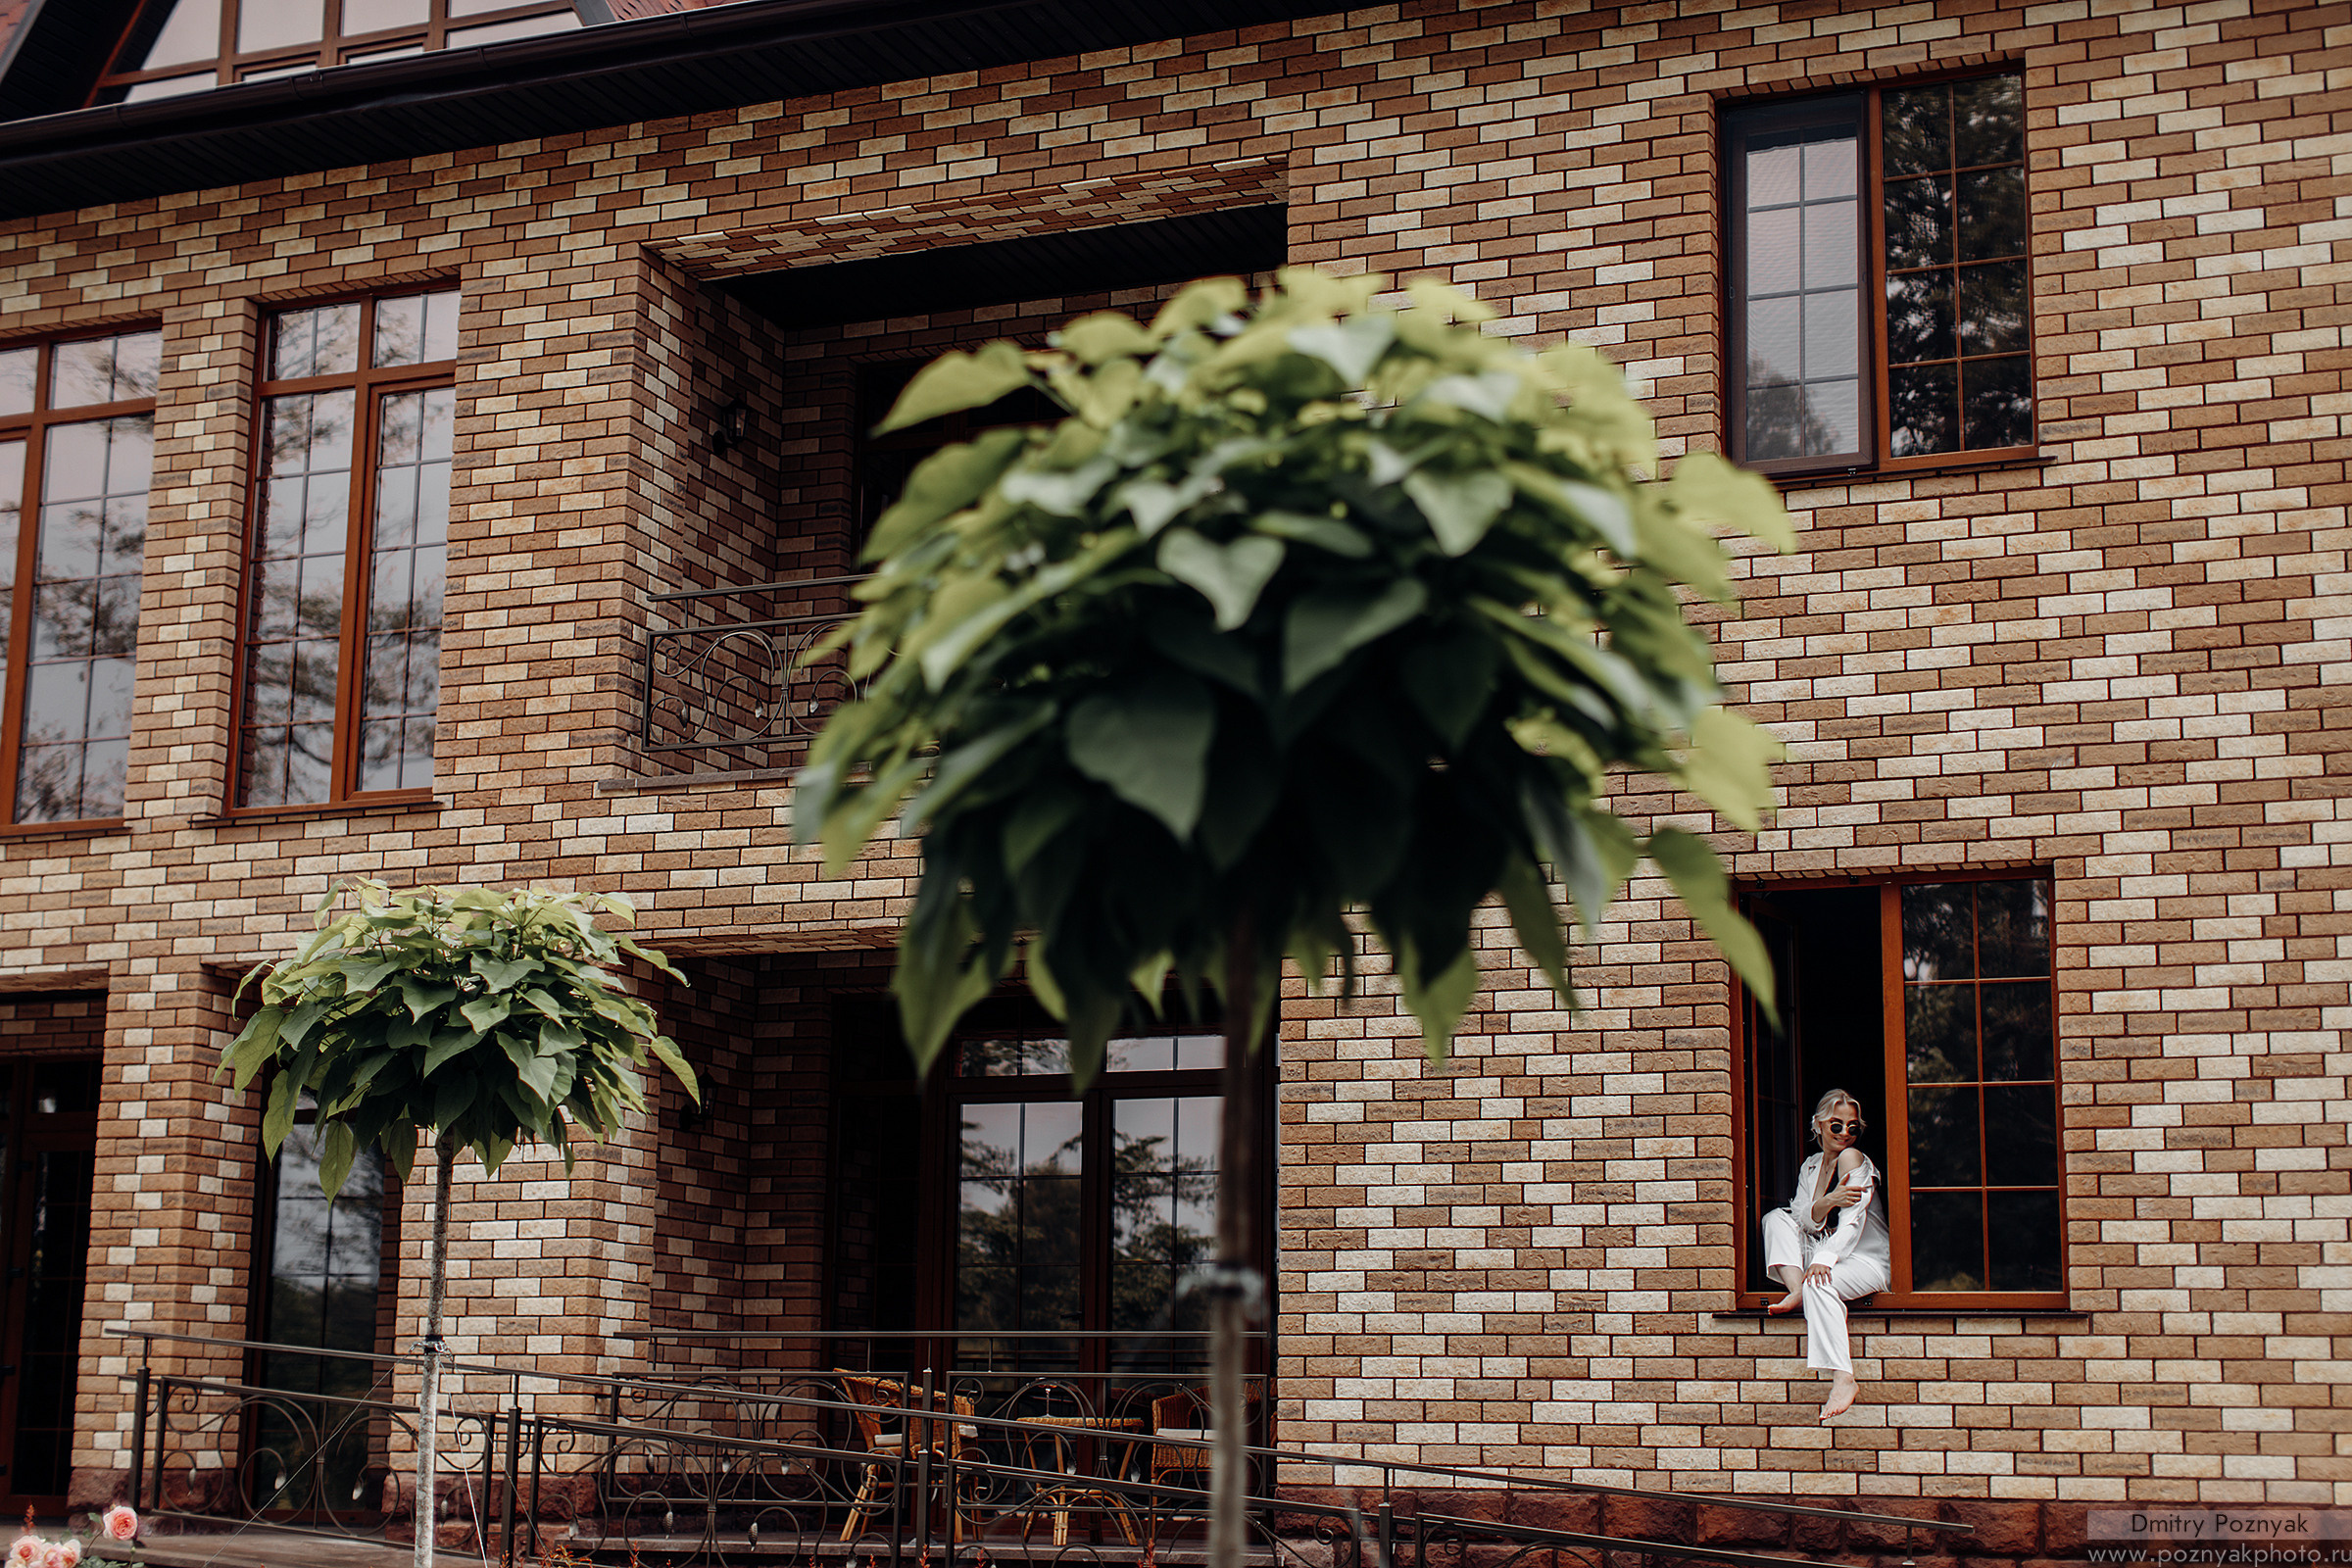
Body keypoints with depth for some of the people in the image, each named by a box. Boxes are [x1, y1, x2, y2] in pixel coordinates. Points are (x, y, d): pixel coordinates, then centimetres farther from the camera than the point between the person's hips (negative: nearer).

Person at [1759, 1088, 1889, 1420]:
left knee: (1820, 1282, -36)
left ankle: (1844, 1379, -43)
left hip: (1867, 1262, -7)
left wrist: (1824, 1259, -34)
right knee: (1776, 1217, 0)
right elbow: (1805, 1220, -1)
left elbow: (1852, 1222, -19)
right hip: (1822, 1255, 7)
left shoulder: (1856, 1160, -7)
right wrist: (1827, 1201, -24)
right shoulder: (1811, 1166, 12)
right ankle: (1796, 1290, -23)